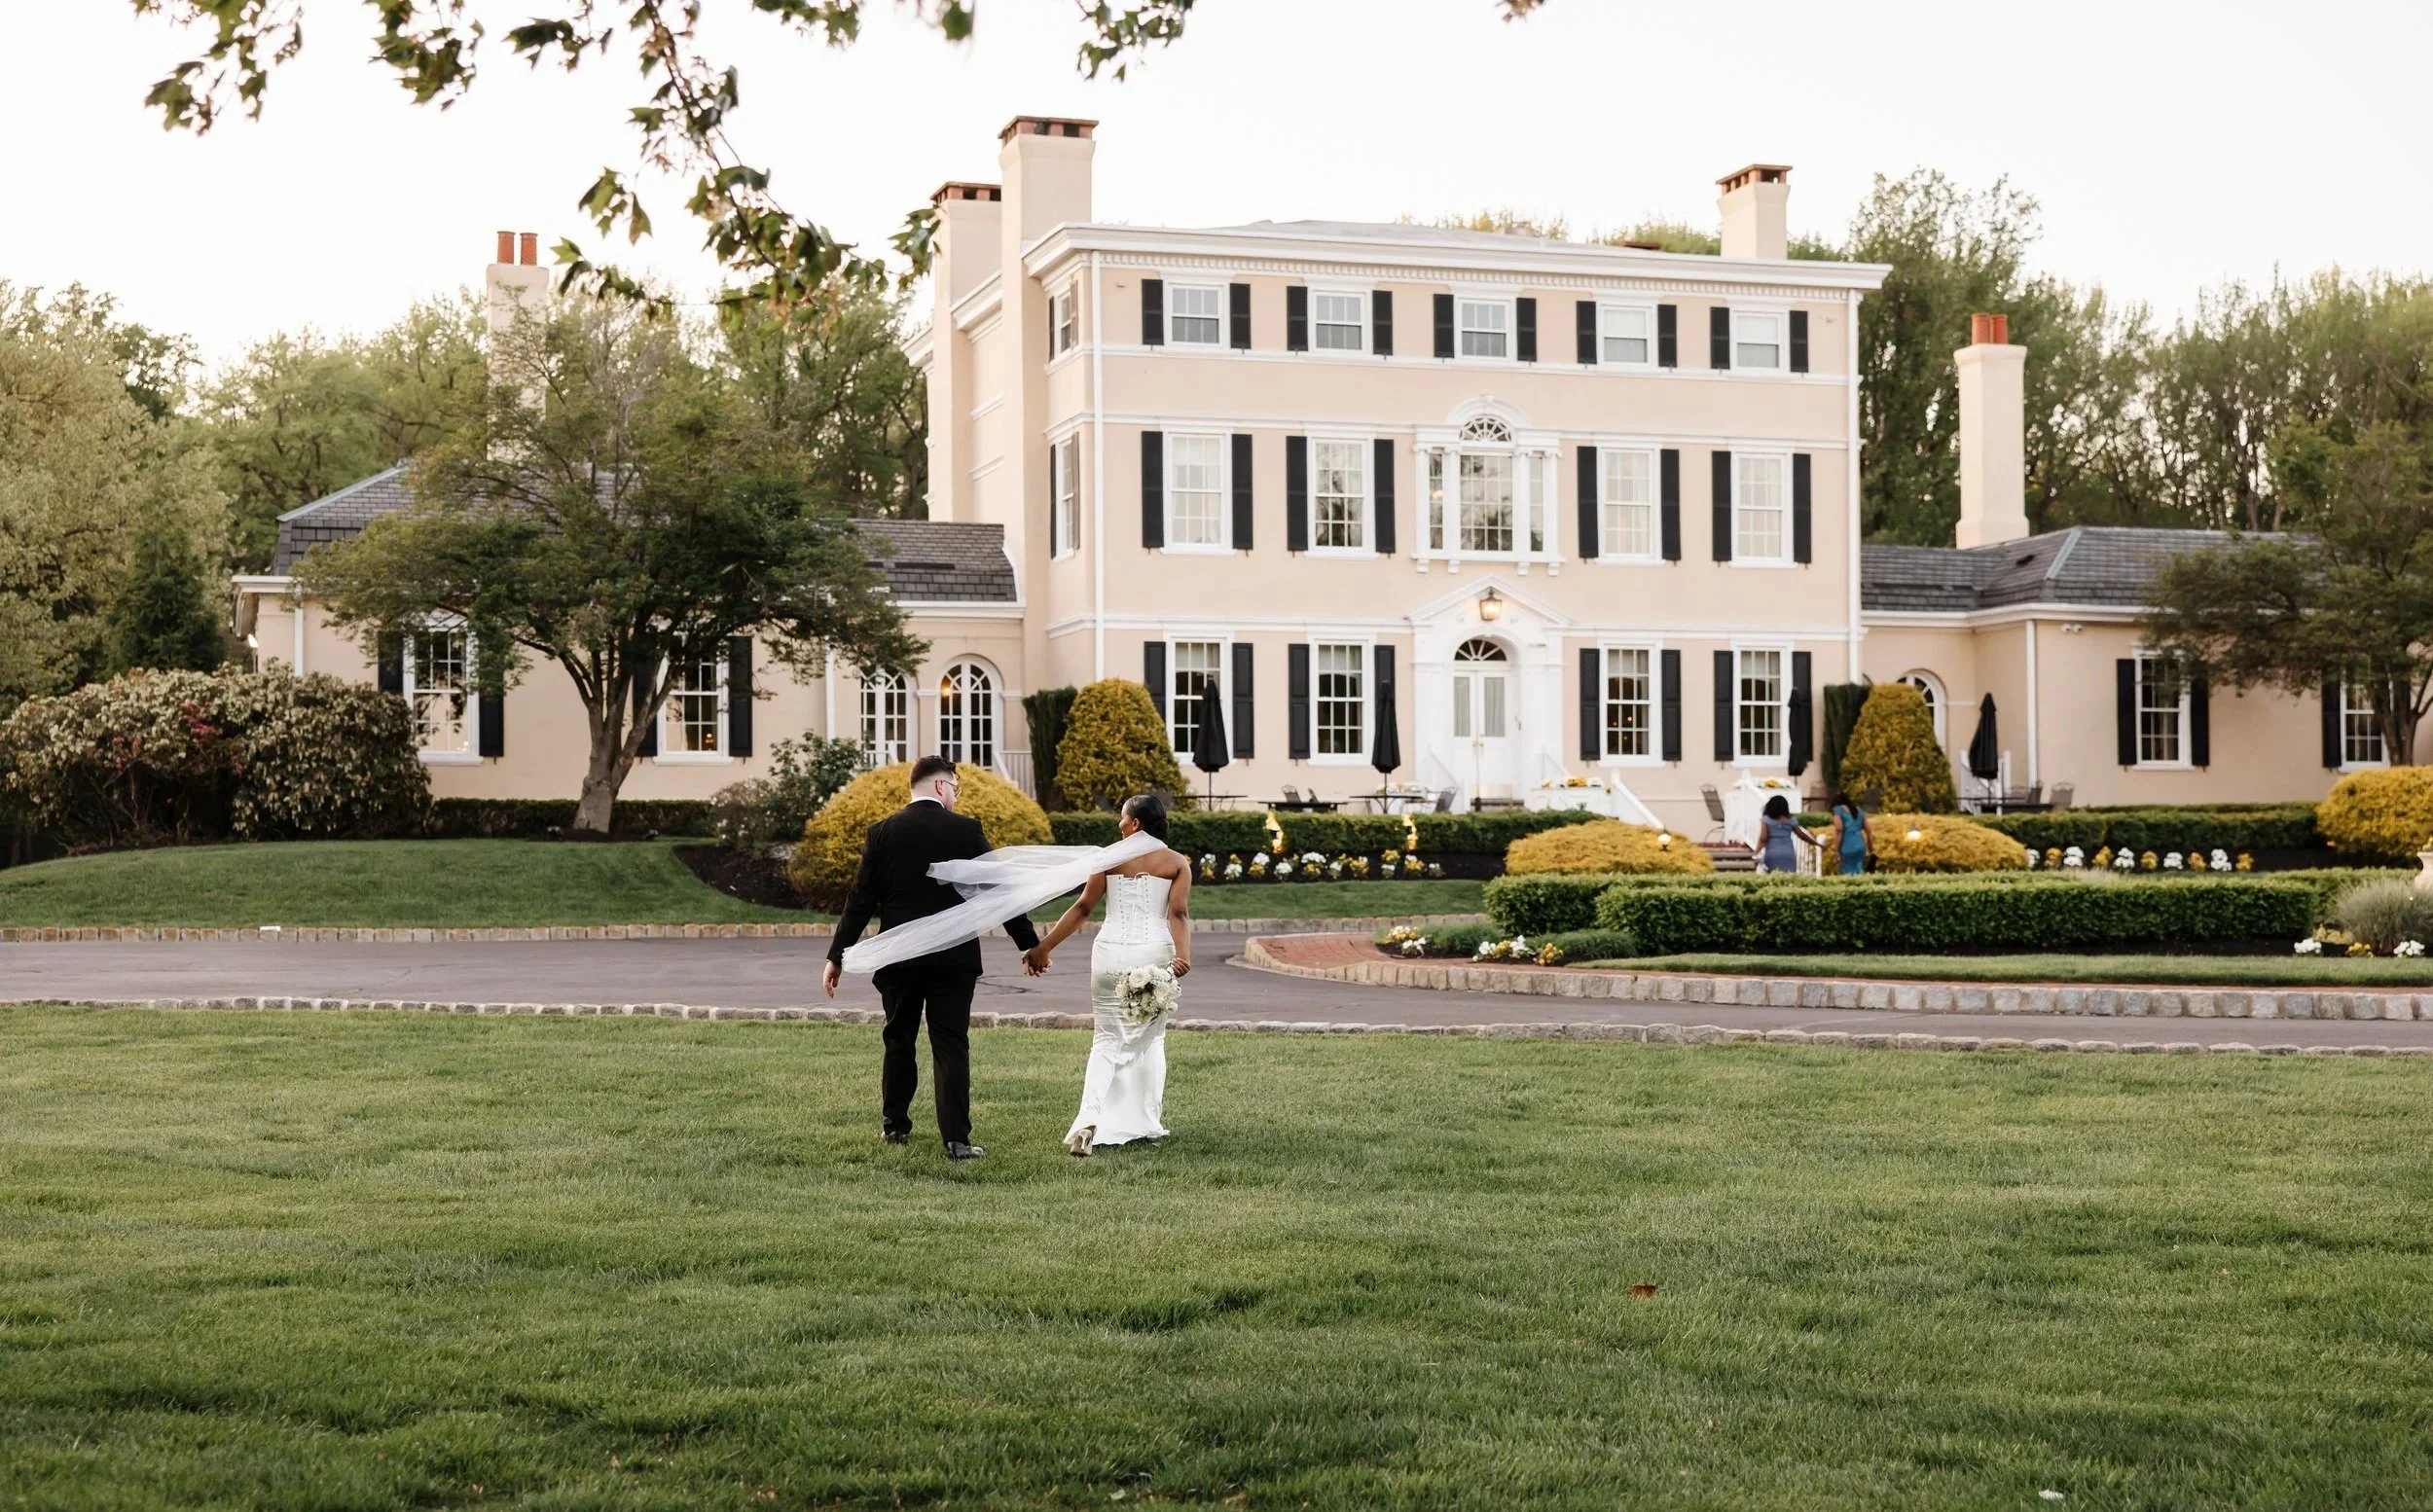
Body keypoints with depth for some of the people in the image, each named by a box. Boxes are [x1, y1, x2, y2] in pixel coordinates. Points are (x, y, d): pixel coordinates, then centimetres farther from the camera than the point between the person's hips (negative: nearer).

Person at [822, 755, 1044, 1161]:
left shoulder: (882, 832, 0)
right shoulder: (965, 830, -4)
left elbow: (860, 899, 0)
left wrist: (837, 956, 6)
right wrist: (1030, 943, 7)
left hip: (897, 957, 2)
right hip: (953, 957, -2)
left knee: (899, 1041, 17)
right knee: (951, 1046, -1)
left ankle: (895, 1125, 26)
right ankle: (957, 1139, -6)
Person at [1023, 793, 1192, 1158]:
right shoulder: (1177, 864, 4)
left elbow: (1082, 908, 1)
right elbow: (1178, 913, -10)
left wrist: (1043, 947, 6)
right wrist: (1183, 956, -20)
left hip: (1111, 953, 0)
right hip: (1154, 954, 0)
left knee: (1107, 1040, 4)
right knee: (1149, 1039, 15)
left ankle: (1089, 1120, -16)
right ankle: (1148, 1124, 16)